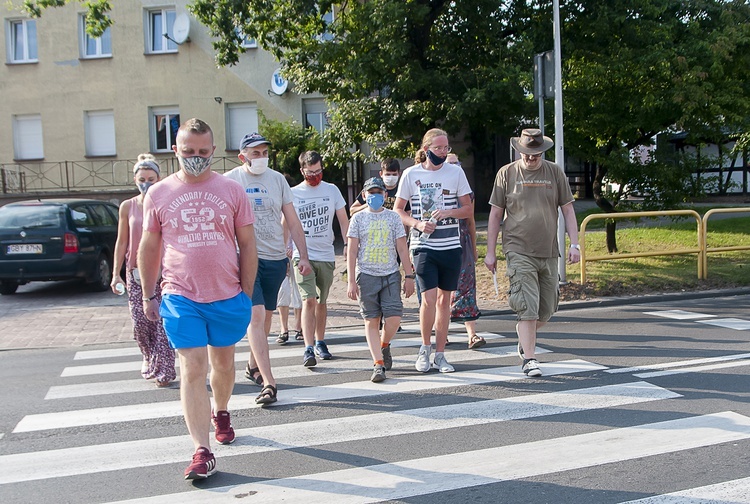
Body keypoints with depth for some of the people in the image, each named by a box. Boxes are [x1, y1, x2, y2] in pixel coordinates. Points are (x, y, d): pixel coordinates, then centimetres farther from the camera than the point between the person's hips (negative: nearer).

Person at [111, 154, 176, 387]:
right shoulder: (128, 207, 6)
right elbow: (122, 242, 9)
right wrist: (116, 273, 4)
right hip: (136, 272, 2)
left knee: (164, 323, -5)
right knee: (140, 324, 2)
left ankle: (164, 371, 4)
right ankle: (149, 360, 28)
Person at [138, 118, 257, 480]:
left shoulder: (231, 190, 2)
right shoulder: (158, 195, 3)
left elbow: (247, 244, 5)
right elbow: (149, 248, 10)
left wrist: (247, 293, 3)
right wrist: (148, 295, 10)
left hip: (228, 297, 1)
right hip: (180, 298, -1)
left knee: (223, 361, 17)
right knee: (192, 371, -5)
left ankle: (220, 413, 44)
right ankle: (202, 452, -1)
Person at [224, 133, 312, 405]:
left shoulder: (277, 179, 9)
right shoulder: (229, 181, -1)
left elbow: (292, 221, 11)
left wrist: (303, 256, 5)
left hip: (276, 259, 4)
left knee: (266, 316, 13)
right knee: (256, 315, -14)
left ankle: (253, 366, 35)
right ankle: (268, 382, -13)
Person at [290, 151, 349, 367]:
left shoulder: (332, 190, 7)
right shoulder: (293, 193, 1)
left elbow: (343, 220, 10)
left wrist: (348, 244, -1)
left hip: (326, 255, 3)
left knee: (321, 301, 12)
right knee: (309, 300, -13)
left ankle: (320, 342, 26)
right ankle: (308, 349, -16)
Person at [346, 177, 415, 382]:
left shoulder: (393, 217, 8)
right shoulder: (358, 218, 5)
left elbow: (402, 248, 8)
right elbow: (351, 251, 3)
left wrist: (409, 275, 3)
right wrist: (351, 281, -3)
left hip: (391, 275, 1)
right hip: (366, 275, -1)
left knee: (394, 317, -9)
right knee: (371, 321, -1)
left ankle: (384, 346, 21)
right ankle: (378, 363, 4)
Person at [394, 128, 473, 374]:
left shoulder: (455, 172, 4)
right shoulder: (411, 174, 1)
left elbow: (467, 208, 8)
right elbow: (398, 210, 7)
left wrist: (449, 212, -13)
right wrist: (417, 224, -11)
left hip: (451, 245, 2)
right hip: (423, 245, -2)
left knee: (444, 299, 7)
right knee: (429, 299, -11)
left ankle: (440, 354, 18)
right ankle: (425, 348, 12)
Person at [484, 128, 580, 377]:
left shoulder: (555, 172, 8)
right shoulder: (507, 174, 2)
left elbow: (568, 210, 11)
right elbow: (495, 214, 4)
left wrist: (574, 244, 1)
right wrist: (490, 252, 2)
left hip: (548, 252, 3)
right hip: (519, 251, -3)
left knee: (546, 310, 9)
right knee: (527, 308, -10)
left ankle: (524, 335, 37)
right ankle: (529, 359, -2)